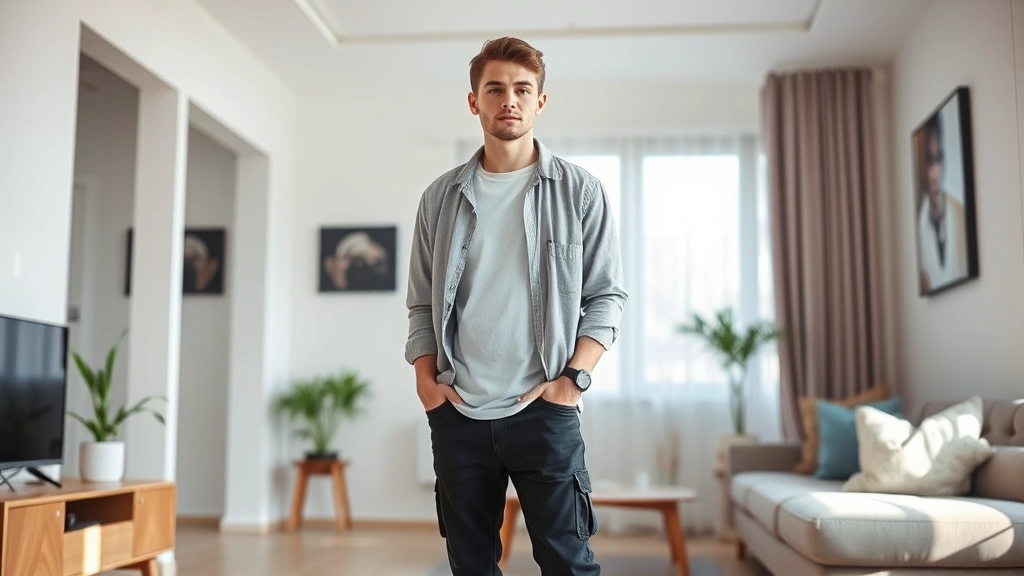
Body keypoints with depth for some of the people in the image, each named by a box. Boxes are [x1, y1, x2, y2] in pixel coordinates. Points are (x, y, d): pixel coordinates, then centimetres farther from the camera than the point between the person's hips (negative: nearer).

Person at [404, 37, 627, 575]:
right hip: (457, 414, 3)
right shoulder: (440, 198, 9)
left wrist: (573, 378, -9)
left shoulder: (579, 191, 3)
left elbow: (607, 295, 1)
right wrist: (426, 380, 1)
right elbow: (422, 304, 12)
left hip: (543, 411, -2)